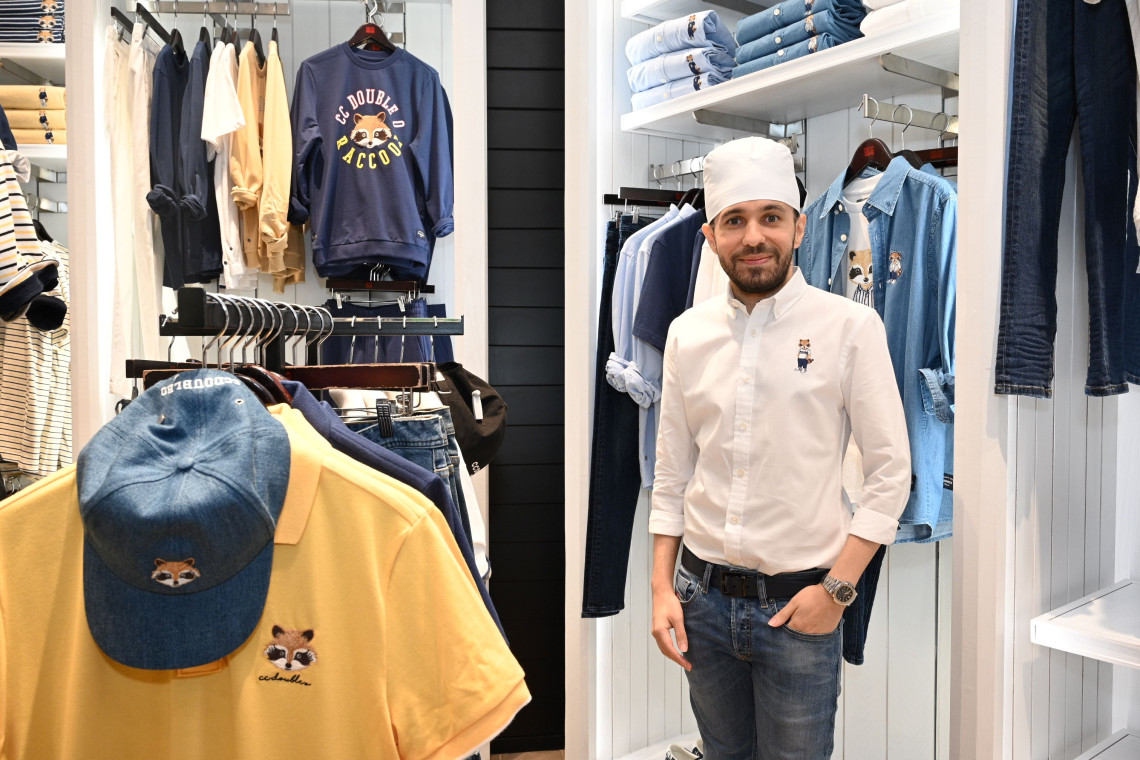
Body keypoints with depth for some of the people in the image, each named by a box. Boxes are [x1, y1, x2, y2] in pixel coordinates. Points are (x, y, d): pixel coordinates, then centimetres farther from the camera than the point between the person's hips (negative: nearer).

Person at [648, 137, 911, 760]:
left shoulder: (850, 327, -8)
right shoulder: (687, 333, 2)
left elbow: (890, 474, -6)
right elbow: (671, 474, 7)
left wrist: (837, 587, -10)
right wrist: (662, 587, 3)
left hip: (799, 604, -3)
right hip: (703, 594, 3)